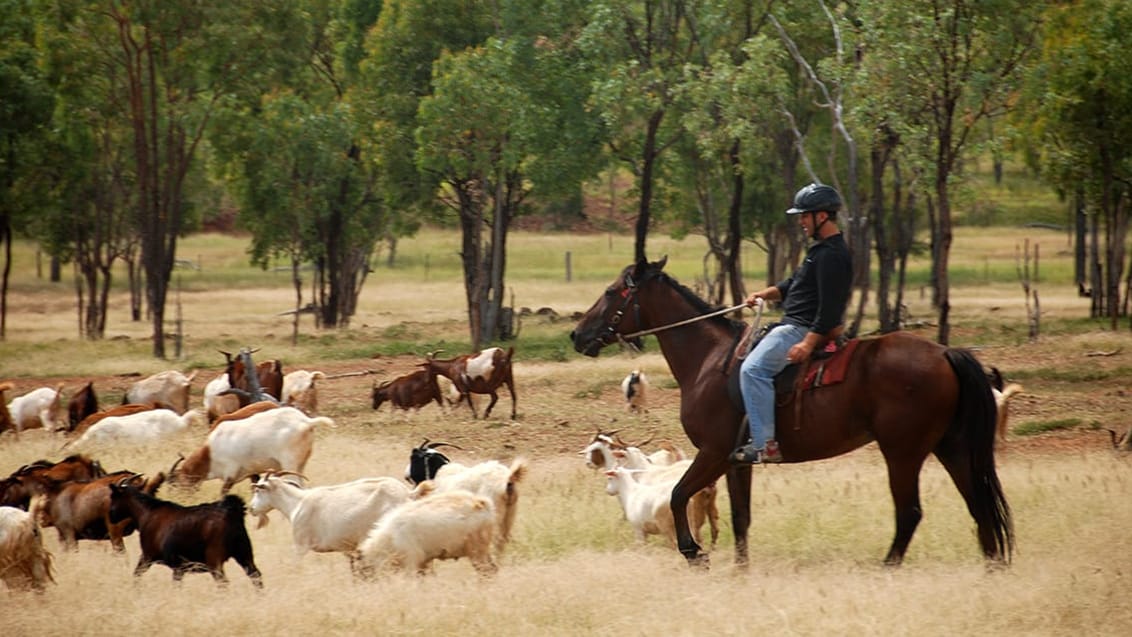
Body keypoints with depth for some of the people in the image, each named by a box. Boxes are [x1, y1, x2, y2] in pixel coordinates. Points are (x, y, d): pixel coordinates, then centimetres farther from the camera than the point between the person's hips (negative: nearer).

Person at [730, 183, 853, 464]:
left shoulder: (832, 256, -18)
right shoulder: (822, 249, 17)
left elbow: (829, 307, -25)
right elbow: (794, 285, 27)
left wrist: (808, 343, -30)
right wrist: (764, 294, 11)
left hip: (802, 329, -12)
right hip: (794, 325, 12)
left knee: (753, 369, -25)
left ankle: (765, 445, -31)